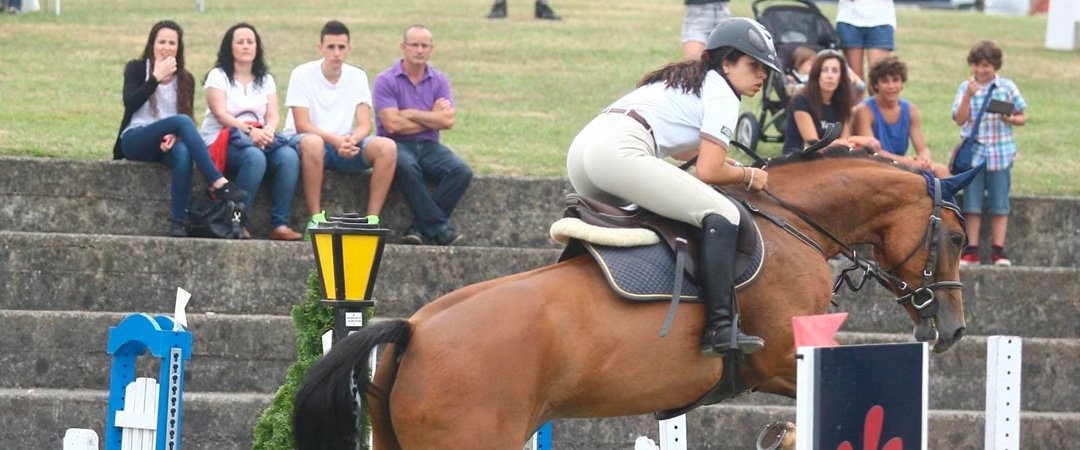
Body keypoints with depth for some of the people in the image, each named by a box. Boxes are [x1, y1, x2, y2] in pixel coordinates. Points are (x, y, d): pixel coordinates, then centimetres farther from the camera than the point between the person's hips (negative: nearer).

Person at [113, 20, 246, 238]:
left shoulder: (186, 79, 14)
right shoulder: (136, 69, 6)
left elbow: (188, 120, 8)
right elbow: (130, 103, -11)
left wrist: (175, 136, -13)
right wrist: (157, 77, -14)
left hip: (167, 142, 3)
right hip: (135, 140, -3)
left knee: (183, 152, -37)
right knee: (182, 121, -33)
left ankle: (177, 223, -40)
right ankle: (219, 184, -43)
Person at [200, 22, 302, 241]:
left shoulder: (266, 80, 20)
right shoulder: (218, 76, 5)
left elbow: (273, 115, 6)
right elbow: (221, 115, -9)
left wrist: (267, 131, -18)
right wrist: (249, 131, -24)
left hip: (259, 138, 5)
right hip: (223, 140, -5)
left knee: (289, 156, -27)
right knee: (254, 157, -37)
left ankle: (280, 224, -31)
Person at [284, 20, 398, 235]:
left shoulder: (357, 77, 5)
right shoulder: (303, 74, -7)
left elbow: (364, 126, -2)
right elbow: (302, 125, -14)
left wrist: (352, 140, -26)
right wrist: (335, 140, -30)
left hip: (344, 144, 4)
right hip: (302, 142, -4)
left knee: (388, 147, -23)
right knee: (312, 143, -41)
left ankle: (372, 219, -23)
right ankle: (315, 218, -34)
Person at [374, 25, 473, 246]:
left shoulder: (439, 81, 10)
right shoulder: (386, 81, -2)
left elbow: (448, 121, -3)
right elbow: (393, 125, -13)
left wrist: (411, 114, -7)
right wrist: (432, 117, -2)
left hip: (429, 145, 4)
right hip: (397, 145, -4)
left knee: (462, 171, -24)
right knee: (406, 167, -39)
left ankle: (421, 227, -21)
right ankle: (440, 227, -33)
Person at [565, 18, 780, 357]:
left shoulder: (688, 79, 31)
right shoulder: (722, 96, 4)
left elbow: (680, 150, 41)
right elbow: (708, 172, -3)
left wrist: (723, 158, 31)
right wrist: (748, 177, 14)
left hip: (581, 149, 10)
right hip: (620, 153, -10)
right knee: (721, 215, -11)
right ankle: (720, 328, -22)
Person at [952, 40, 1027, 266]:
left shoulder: (1007, 87, 0)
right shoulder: (965, 87, 0)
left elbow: (1023, 116, 7)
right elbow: (959, 119, -9)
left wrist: (1011, 119, -14)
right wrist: (968, 95, -20)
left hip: (1001, 153, 0)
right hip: (973, 152, 0)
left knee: (1000, 205, 3)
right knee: (972, 204, 4)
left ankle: (998, 250, 8)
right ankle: (971, 250, 10)